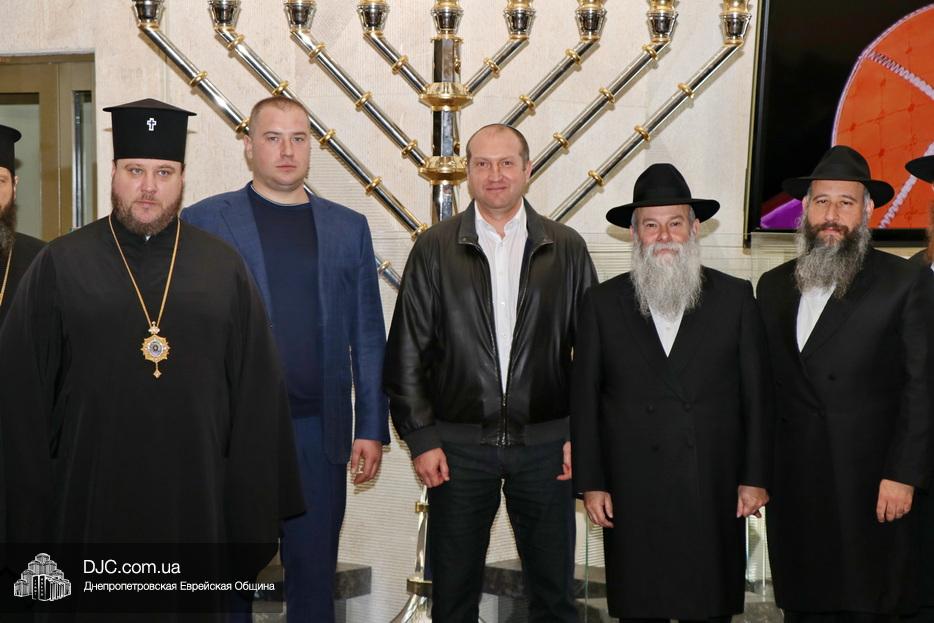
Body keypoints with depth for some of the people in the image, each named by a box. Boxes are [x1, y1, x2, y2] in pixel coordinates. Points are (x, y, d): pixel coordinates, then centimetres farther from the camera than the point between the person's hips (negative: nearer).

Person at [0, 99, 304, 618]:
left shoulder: (225, 268, 4)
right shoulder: (59, 267, 1)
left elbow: (258, 395, 4)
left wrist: (256, 517, 0)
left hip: (197, 509, 1)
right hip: (90, 509, -1)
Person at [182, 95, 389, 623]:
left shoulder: (348, 227, 9)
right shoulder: (204, 222, 1)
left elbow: (368, 336, 9)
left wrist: (372, 428, 4)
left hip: (320, 430, 2)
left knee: (316, 574, 9)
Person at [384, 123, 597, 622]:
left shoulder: (566, 248, 4)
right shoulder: (434, 249, 2)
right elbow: (406, 351, 1)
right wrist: (420, 438, -4)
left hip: (545, 445, 1)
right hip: (459, 445, 0)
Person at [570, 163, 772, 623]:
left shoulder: (735, 298, 5)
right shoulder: (602, 303, 5)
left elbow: (756, 394, 5)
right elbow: (584, 399, 5)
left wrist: (755, 477, 2)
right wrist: (590, 482, 1)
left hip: (713, 493, 0)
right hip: (631, 494, 0)